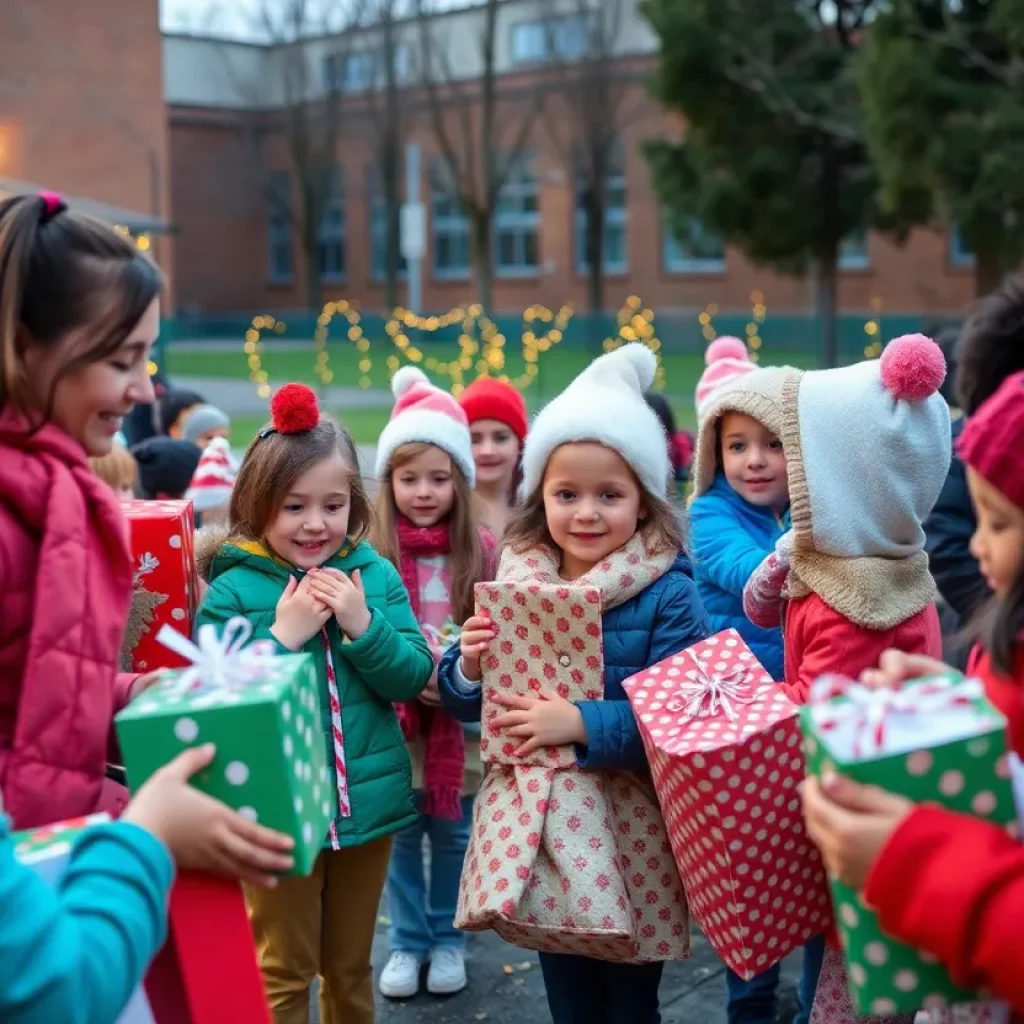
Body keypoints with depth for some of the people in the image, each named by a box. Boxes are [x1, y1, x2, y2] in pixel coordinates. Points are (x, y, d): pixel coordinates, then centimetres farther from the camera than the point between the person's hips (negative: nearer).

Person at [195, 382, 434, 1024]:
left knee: (351, 964, 21)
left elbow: (413, 678, -3)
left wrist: (364, 625, -18)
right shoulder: (233, 591, -9)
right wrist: (283, 634, -22)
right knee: (284, 972, 13)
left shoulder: (376, 575, -1)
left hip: (366, 800, 3)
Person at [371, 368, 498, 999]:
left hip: (461, 720, 1)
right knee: (401, 834, 11)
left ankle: (448, 939, 30)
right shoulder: (371, 554, -6)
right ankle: (407, 942, 27)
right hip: (394, 719, 0)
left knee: (453, 834, 12)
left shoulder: (482, 552, -3)